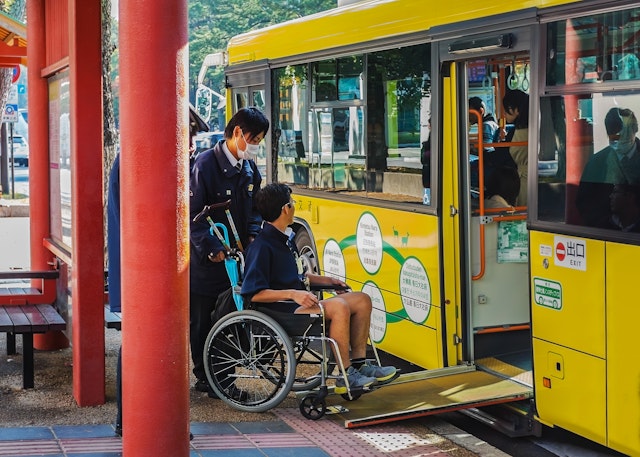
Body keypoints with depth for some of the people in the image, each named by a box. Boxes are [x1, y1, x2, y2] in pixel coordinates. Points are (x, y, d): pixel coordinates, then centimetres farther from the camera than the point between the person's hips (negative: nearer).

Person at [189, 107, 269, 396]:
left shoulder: (249, 168, 9)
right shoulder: (206, 163, -14)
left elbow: (254, 207, 19)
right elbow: (193, 214, -17)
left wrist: (252, 235, 1)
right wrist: (211, 249, -20)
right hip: (207, 261, -7)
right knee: (203, 321, 4)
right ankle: (205, 377, 14)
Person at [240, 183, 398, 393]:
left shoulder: (284, 239, 17)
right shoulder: (262, 247, -14)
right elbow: (254, 293, -21)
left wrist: (325, 280, 16)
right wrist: (292, 294, -28)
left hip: (299, 304, 10)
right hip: (282, 312, -10)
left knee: (362, 300, 3)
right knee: (339, 306, -31)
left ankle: (358, 363, 5)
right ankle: (344, 376, -25)